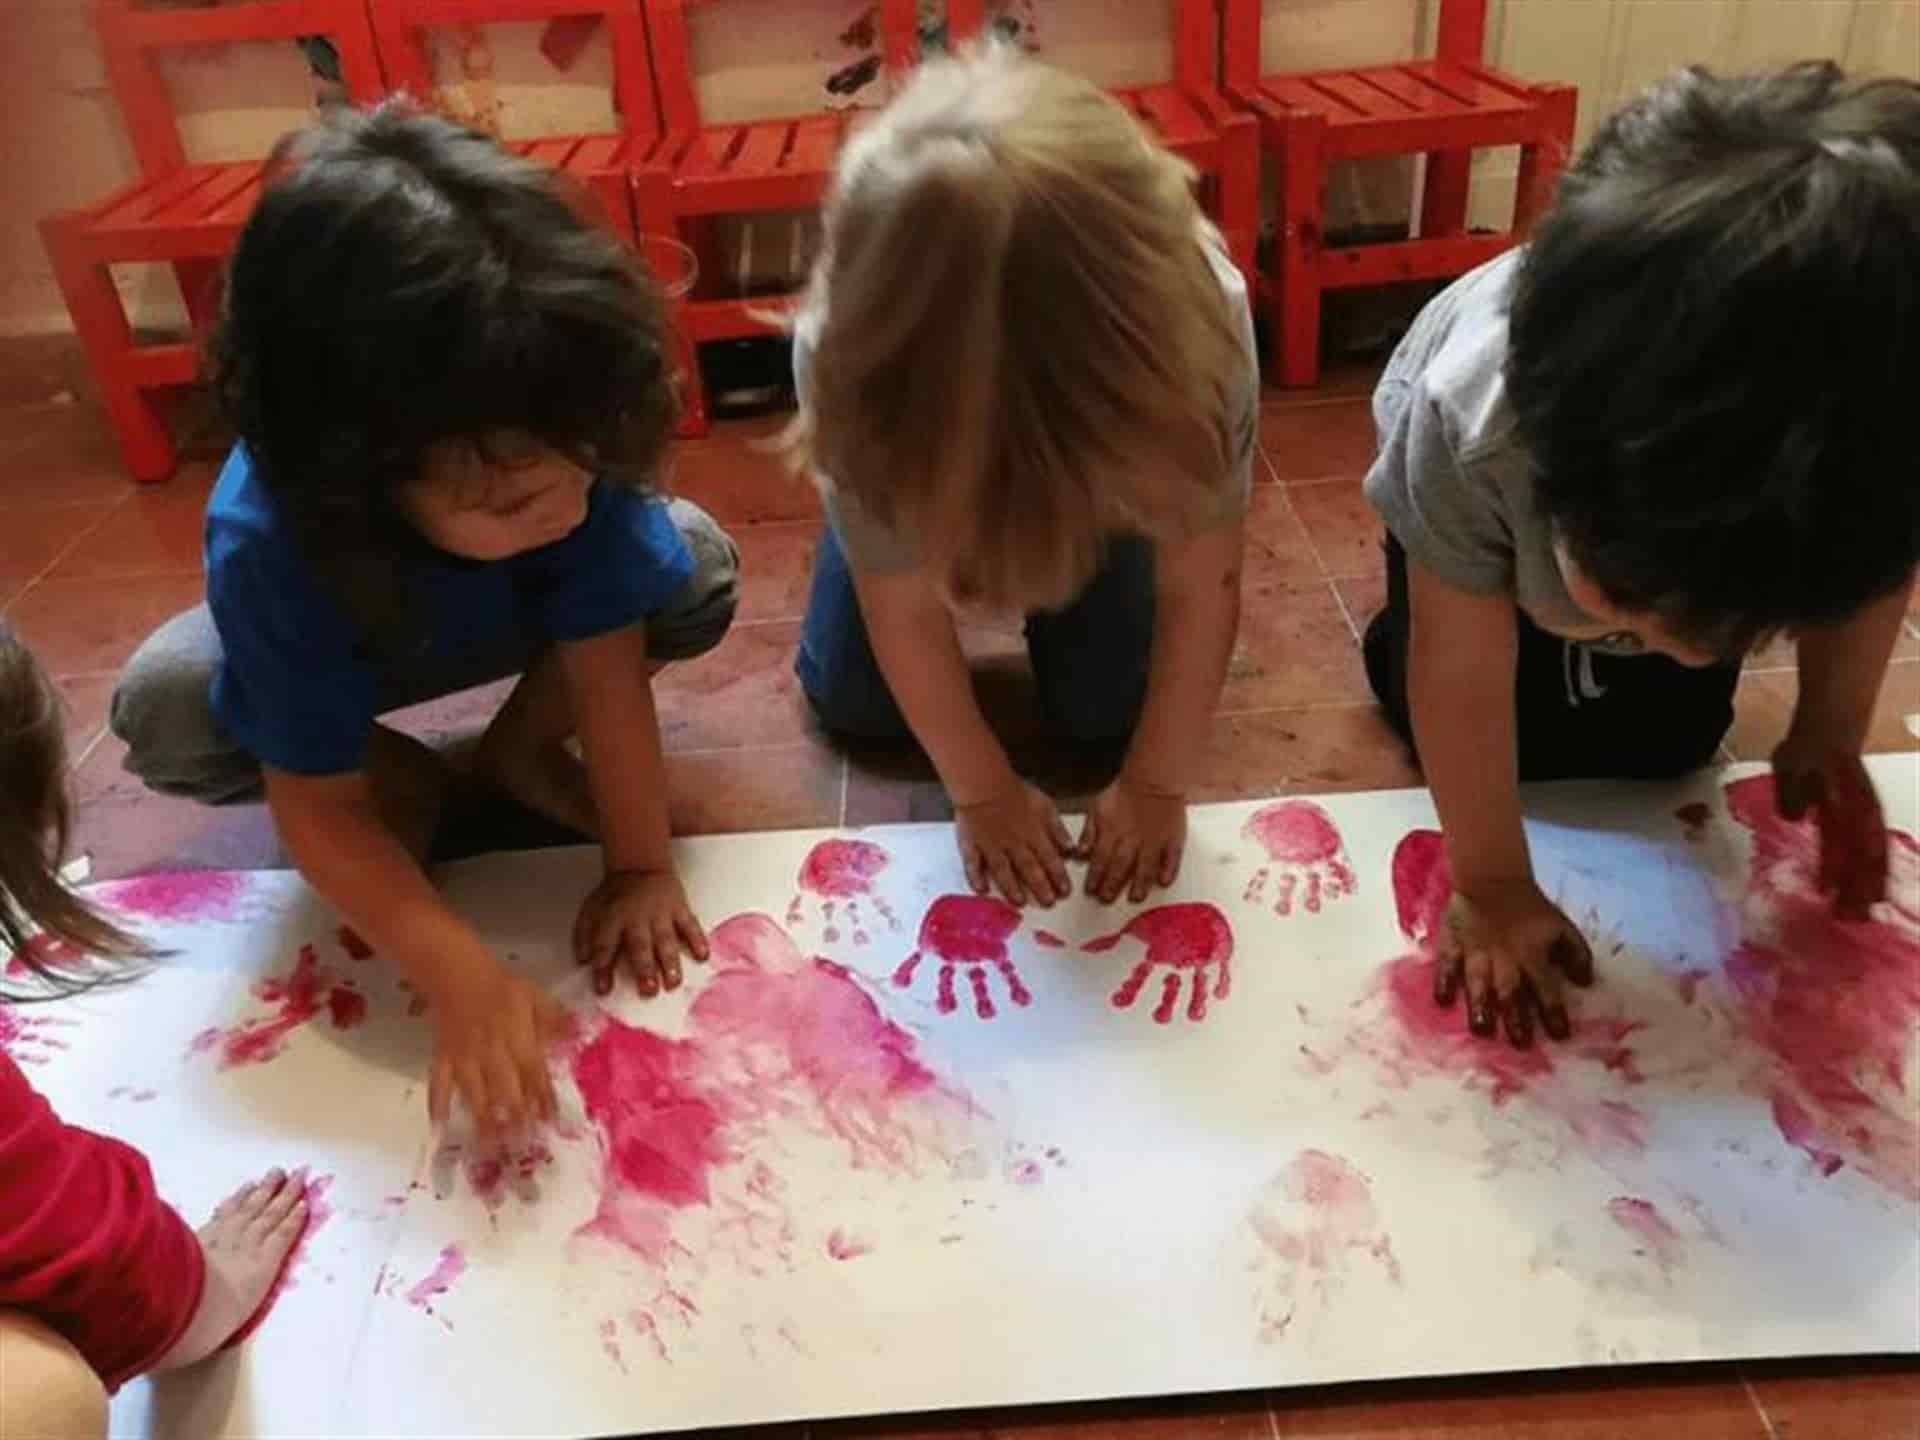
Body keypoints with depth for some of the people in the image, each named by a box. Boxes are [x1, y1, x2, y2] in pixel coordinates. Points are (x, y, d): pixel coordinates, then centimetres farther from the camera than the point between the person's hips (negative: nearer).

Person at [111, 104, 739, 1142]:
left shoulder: (568, 454, -39)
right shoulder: (271, 546, -41)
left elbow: (607, 662, -30)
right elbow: (316, 811, -34)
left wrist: (642, 865, -29)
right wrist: (461, 977, -46)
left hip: (522, 622, 2)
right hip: (347, 645, -1)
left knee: (701, 573, -22)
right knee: (163, 714, -30)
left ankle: (522, 744, 0)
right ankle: (398, 774, -1)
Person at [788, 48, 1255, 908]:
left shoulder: (1201, 311, -42)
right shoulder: (847, 353, -41)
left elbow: (1202, 586, -28)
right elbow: (903, 609, -26)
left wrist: (1156, 784, -22)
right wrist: (983, 792, -19)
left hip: (1097, 483, 0)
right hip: (924, 472, 0)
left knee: (1103, 711, -5)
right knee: (850, 701, 2)